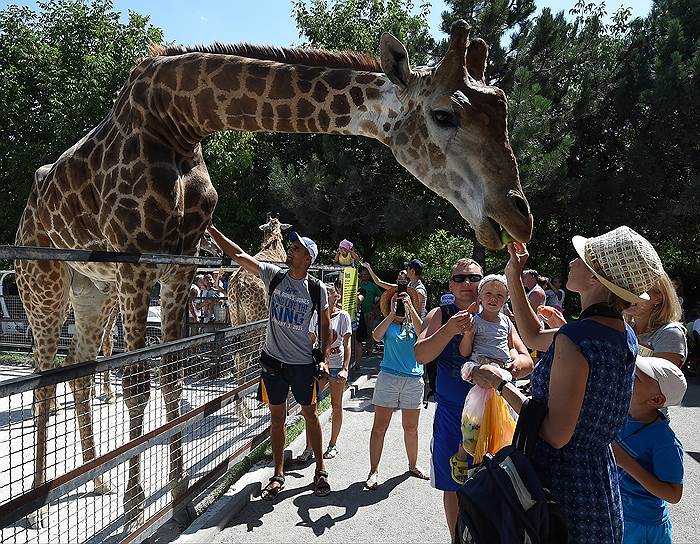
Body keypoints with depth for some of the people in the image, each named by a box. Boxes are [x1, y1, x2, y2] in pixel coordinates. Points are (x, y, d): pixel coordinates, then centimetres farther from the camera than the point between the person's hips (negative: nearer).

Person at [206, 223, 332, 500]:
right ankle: (278, 475, 24)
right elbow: (237, 254, -5)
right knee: (277, 417, 11)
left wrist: (324, 359, -5)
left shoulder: (317, 289, -7)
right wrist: (210, 228, -8)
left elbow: (326, 325, 2)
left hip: (303, 363, -1)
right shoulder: (273, 275, -4)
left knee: (310, 415, 11)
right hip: (273, 360, 2)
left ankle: (320, 470, 28)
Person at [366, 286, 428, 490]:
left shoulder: (413, 324, 9)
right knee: (379, 426, 0)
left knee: (411, 428, 13)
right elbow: (377, 336, -15)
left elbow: (422, 333, -14)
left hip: (413, 379, 2)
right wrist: (392, 313, -15)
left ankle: (413, 465, 33)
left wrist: (410, 307, -17)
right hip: (388, 377, -1)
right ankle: (374, 471, 10)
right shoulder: (388, 324, 6)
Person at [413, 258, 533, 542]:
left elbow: (527, 360, 1)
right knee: (453, 486, 13)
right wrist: (449, 330, -31)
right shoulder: (440, 315, -2)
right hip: (451, 414, 0)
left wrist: (517, 364, -23)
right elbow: (421, 355, -15)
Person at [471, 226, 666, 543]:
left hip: (562, 482, -8)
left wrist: (500, 384, -16)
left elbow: (556, 435, -25)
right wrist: (513, 276, 11)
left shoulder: (574, 338, -27)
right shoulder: (624, 335, 2)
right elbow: (534, 337, 13)